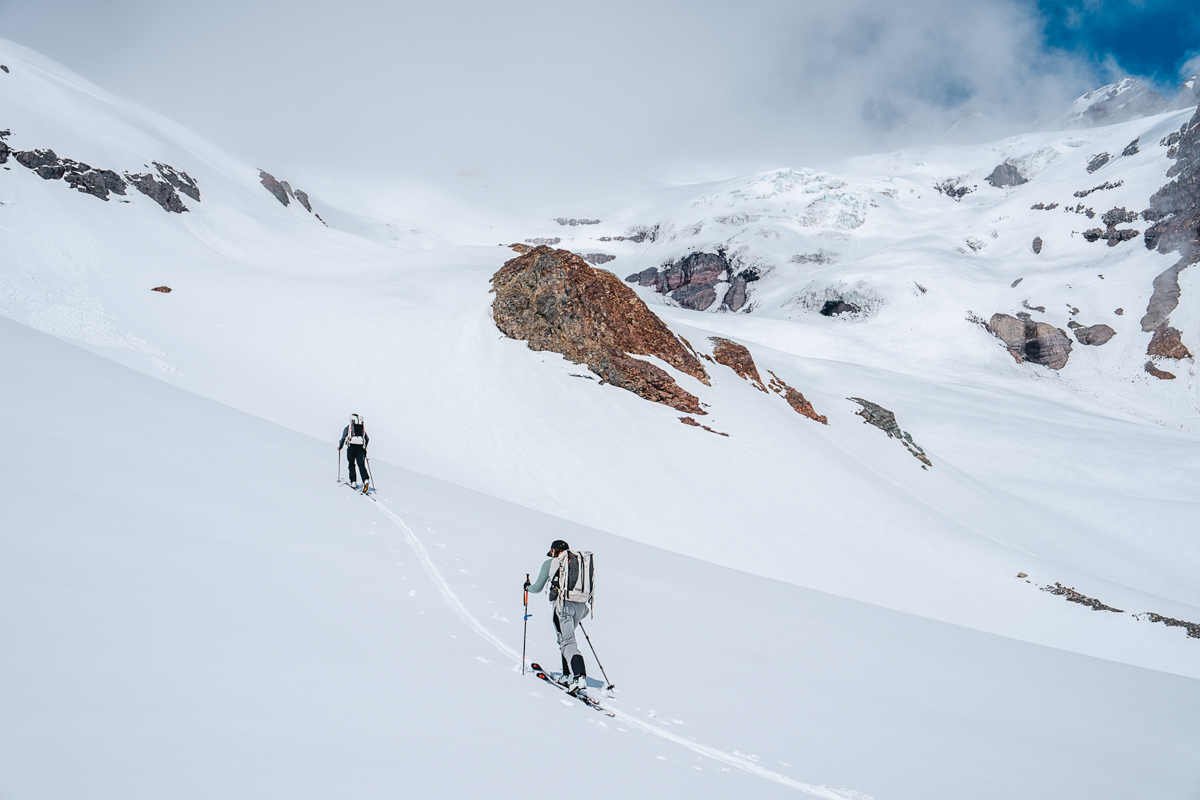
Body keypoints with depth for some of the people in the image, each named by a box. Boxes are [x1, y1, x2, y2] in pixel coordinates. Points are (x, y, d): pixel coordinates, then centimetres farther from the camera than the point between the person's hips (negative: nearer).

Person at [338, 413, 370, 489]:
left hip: (351, 447, -2)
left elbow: (343, 438, 0)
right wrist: (364, 447, 31)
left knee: (351, 465, 9)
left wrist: (340, 447, 13)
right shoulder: (362, 427, 16)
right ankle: (366, 479, -21)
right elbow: (367, 439, 17)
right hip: (360, 448, 2)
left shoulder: (348, 427, 5)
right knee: (361, 465, -1)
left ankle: (353, 481, 3)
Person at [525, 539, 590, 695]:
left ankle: (579, 677, -27)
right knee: (565, 638, 22)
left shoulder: (550, 563, 9)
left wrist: (528, 586, 36)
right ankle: (568, 676, 19)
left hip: (563, 604, -5)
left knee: (567, 642, -10)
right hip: (581, 605, 6)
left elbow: (537, 588, 13)